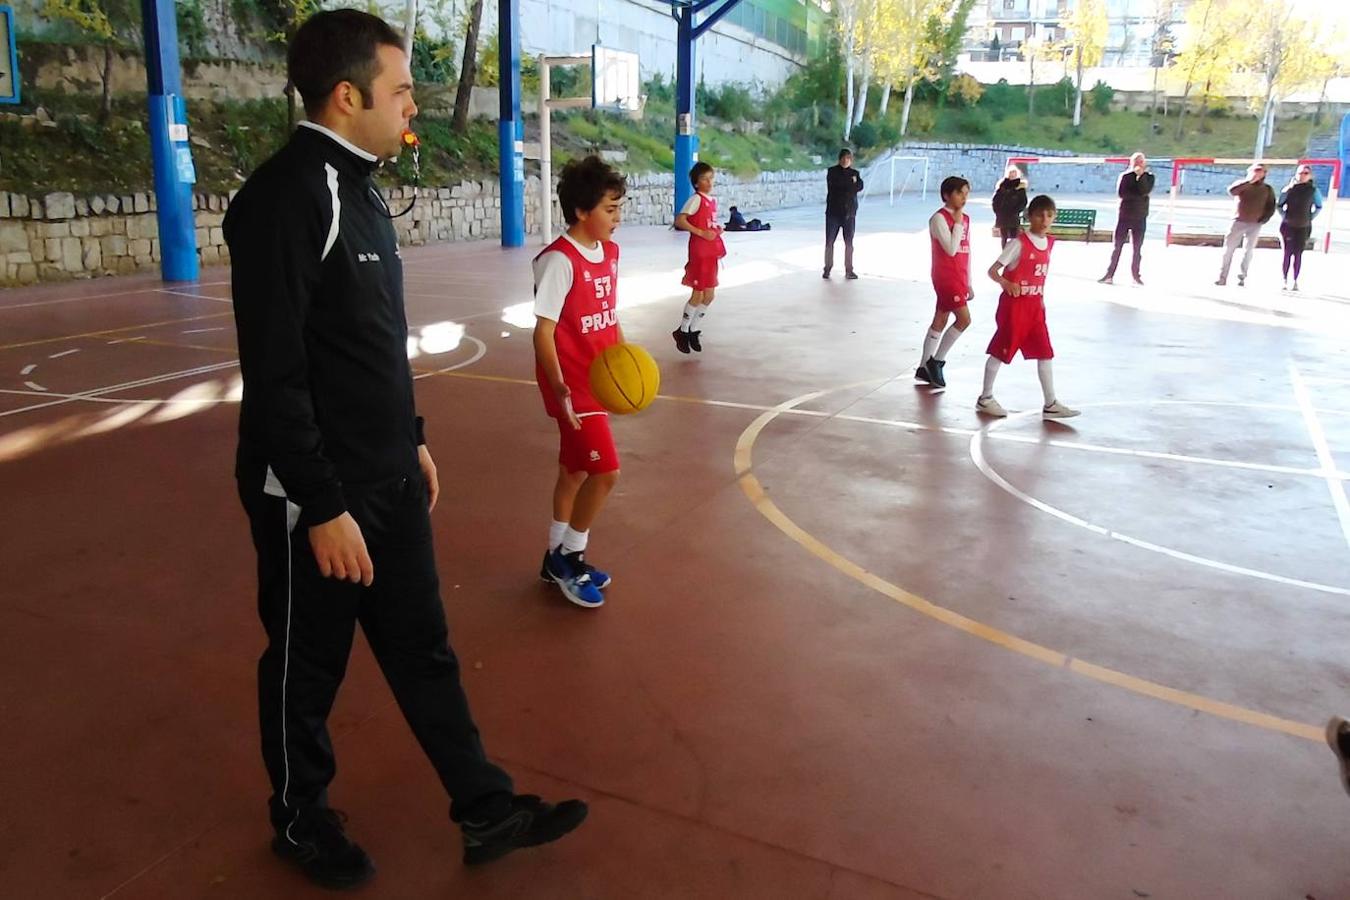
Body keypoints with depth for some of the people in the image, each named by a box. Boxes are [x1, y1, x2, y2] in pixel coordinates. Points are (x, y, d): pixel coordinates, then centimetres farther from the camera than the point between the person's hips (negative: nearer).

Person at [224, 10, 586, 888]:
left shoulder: (360, 185, 10)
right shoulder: (288, 196, -19)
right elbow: (275, 375, -22)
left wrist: (412, 440, 19)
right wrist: (324, 508, -21)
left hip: (391, 482, 8)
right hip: (316, 494, -8)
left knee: (424, 649, 15)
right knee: (307, 666, 12)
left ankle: (488, 811, 28)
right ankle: (301, 818, 36)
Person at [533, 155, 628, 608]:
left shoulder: (610, 253, 7)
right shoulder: (559, 260, -19)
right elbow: (543, 331, -22)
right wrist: (559, 388, -28)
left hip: (599, 379, 9)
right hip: (573, 384, -9)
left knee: (576, 468, 17)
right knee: (606, 471, -10)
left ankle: (559, 557, 31)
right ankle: (568, 556, 10)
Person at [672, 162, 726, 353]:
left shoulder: (713, 200, 12)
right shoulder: (696, 199, -12)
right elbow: (679, 221, -21)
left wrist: (718, 229, 6)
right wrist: (701, 233, -23)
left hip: (712, 253, 8)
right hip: (699, 253, -8)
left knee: (709, 296, 11)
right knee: (698, 295, -3)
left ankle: (694, 331, 24)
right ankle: (682, 331, 13)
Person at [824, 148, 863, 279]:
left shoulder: (854, 173, 11)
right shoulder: (832, 171, 3)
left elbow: (859, 186, -6)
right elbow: (834, 184, -14)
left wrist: (843, 185, -15)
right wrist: (851, 182, -10)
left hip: (849, 213, 2)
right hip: (833, 211, -2)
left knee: (849, 243, 1)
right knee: (829, 242, -1)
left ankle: (849, 270, 7)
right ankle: (827, 269, 9)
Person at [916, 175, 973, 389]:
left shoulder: (965, 218, 13)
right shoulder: (939, 218, -12)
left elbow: (967, 252, 17)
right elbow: (951, 249, -21)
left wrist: (968, 282, 17)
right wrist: (957, 223, -14)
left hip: (958, 279, 8)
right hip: (946, 278, -8)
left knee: (940, 321, 11)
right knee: (964, 319, -13)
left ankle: (925, 368, 18)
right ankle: (937, 360, 1)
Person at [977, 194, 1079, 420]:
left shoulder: (1049, 243, 6)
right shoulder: (1019, 243, -14)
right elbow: (992, 271, -15)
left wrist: (1041, 299, 14)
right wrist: (1006, 283, -32)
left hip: (1035, 307, 7)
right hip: (1014, 305, -7)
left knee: (1045, 353, 5)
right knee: (1000, 351, 3)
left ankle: (1051, 404, 11)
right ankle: (985, 398, 17)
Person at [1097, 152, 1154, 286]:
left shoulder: (1149, 177, 5)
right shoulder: (1125, 175, 4)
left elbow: (1145, 191, -13)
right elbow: (1120, 193, -10)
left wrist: (1141, 175, -16)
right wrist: (1138, 196, -12)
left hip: (1140, 217, 1)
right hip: (1124, 215, 0)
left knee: (1138, 248, 4)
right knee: (1117, 247, -1)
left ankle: (1135, 275, 11)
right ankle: (1109, 275, 1)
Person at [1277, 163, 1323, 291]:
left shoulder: (1313, 190, -1)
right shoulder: (1288, 189, -2)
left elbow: (1319, 207, 10)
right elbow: (1279, 205, 8)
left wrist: (1310, 218, 1)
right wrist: (1284, 217, -2)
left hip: (1303, 227, 0)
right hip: (1288, 226, 0)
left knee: (1298, 254, 0)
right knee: (1287, 254, -1)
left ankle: (1296, 281, 4)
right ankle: (1285, 281, 4)